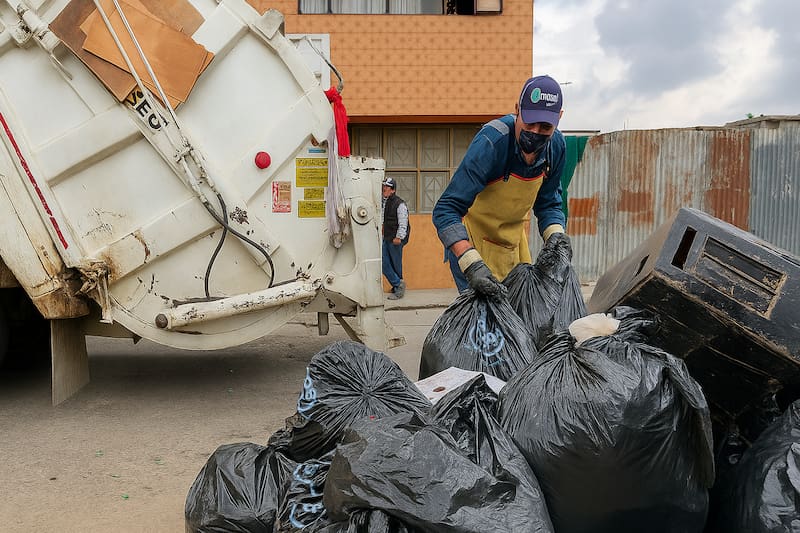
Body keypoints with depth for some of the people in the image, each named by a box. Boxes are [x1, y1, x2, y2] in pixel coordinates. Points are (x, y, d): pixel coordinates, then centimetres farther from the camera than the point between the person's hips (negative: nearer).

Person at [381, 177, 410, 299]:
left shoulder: (399, 203, -12)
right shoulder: (382, 202, 11)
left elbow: (403, 223, -15)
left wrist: (399, 237, -20)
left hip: (396, 240, -7)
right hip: (386, 239, 7)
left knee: (396, 265, 1)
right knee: (384, 263, 0)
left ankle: (399, 289, 11)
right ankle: (398, 285, 8)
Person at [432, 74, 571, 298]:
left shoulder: (556, 145, -9)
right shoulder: (492, 142, -30)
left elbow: (548, 203, 5)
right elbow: (446, 209, -34)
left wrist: (555, 234, -18)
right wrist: (472, 264, -46)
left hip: (514, 237, 7)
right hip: (473, 238, -6)